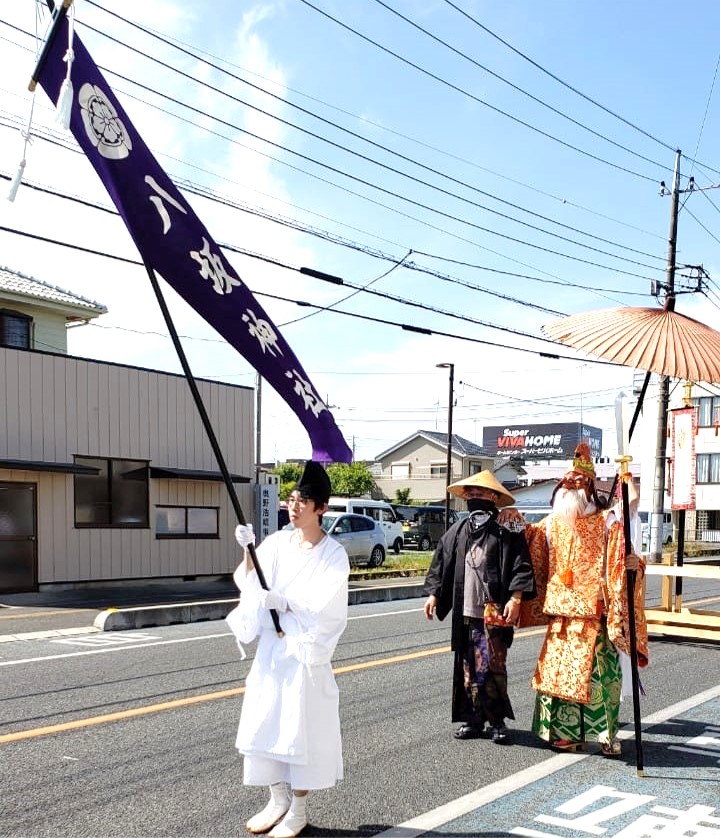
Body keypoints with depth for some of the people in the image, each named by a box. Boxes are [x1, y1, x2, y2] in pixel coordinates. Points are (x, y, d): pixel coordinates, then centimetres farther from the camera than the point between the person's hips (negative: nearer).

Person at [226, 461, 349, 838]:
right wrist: (248, 551, -17)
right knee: (265, 724, 9)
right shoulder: (277, 542, 4)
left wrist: (284, 603, -26)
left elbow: (326, 606, -15)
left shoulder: (333, 553, -8)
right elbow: (250, 587, -2)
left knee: (301, 728, 2)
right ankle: (278, 800, 27)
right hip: (271, 649, 5)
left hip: (306, 653, -5)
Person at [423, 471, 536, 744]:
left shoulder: (506, 534, -2)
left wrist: (515, 598, -14)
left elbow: (521, 566, -6)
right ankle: (473, 720, 20)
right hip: (464, 612, 5)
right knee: (468, 668, 9)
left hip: (494, 613, -5)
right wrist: (433, 594, 9)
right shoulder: (456, 532, 11)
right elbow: (440, 564, 15)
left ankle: (497, 721, 7)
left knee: (492, 666, -6)